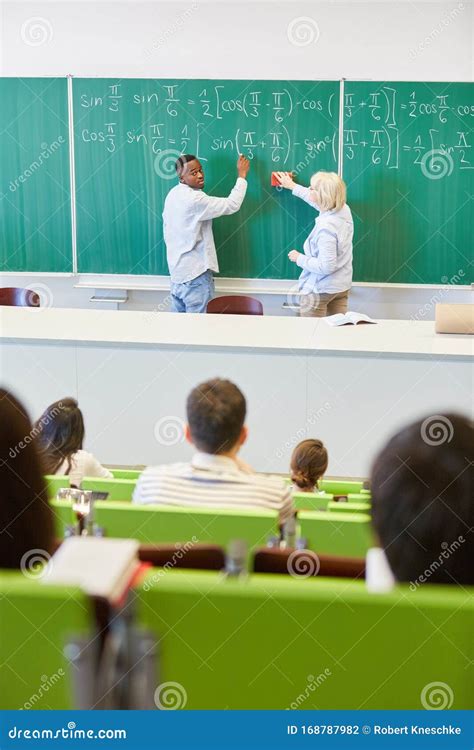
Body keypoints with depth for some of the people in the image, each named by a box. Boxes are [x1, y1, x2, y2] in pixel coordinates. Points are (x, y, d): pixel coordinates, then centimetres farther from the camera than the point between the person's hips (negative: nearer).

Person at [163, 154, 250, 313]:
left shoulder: (173, 194, 8)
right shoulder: (194, 199, -21)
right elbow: (232, 205, -23)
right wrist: (242, 175, -13)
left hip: (177, 271, 9)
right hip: (195, 272, -9)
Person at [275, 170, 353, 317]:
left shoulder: (326, 228, -30)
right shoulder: (343, 209, -6)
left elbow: (326, 266, -29)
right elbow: (320, 201, 16)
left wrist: (299, 258, -15)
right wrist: (293, 187, 27)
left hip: (320, 290, -8)